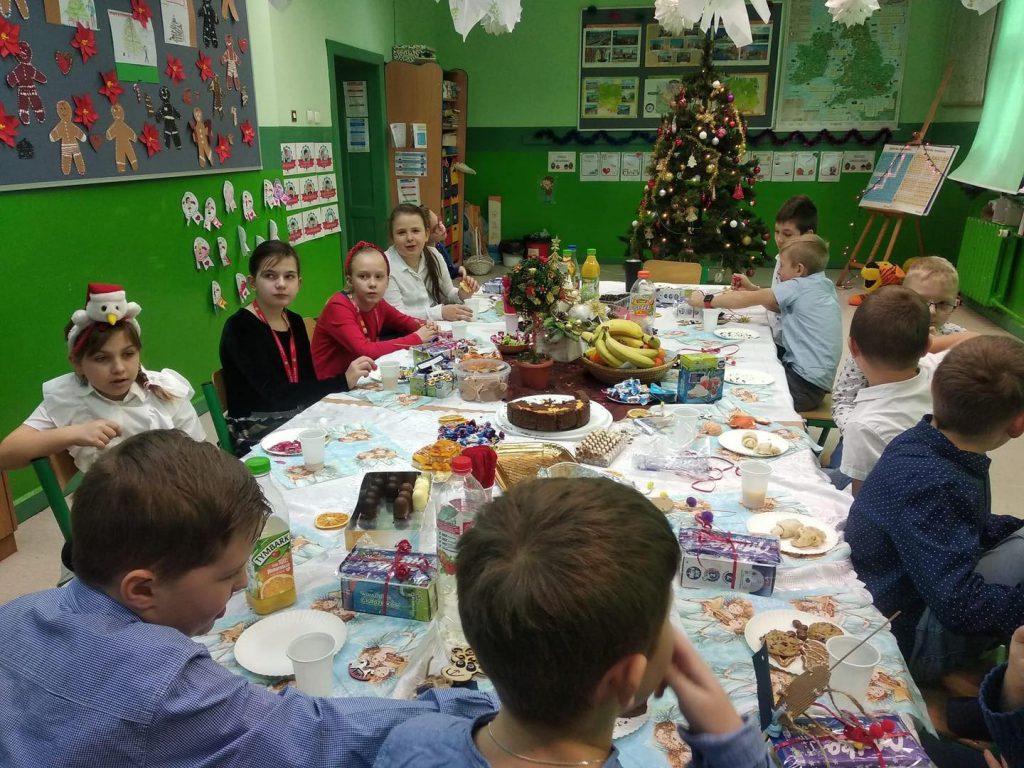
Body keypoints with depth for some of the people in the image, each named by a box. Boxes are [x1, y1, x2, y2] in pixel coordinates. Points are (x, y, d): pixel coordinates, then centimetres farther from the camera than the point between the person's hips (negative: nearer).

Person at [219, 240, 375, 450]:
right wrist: (342, 382, -28)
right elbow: (274, 393, -24)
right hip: (257, 432, -6)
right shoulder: (239, 328, -14)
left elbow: (308, 382, 3)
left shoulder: (295, 322, 8)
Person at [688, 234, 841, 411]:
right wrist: (752, 288, 9)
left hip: (806, 385, -9)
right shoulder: (822, 285, 10)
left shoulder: (798, 286, -16)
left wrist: (706, 300, -5)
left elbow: (746, 300, -14)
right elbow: (780, 307, 20)